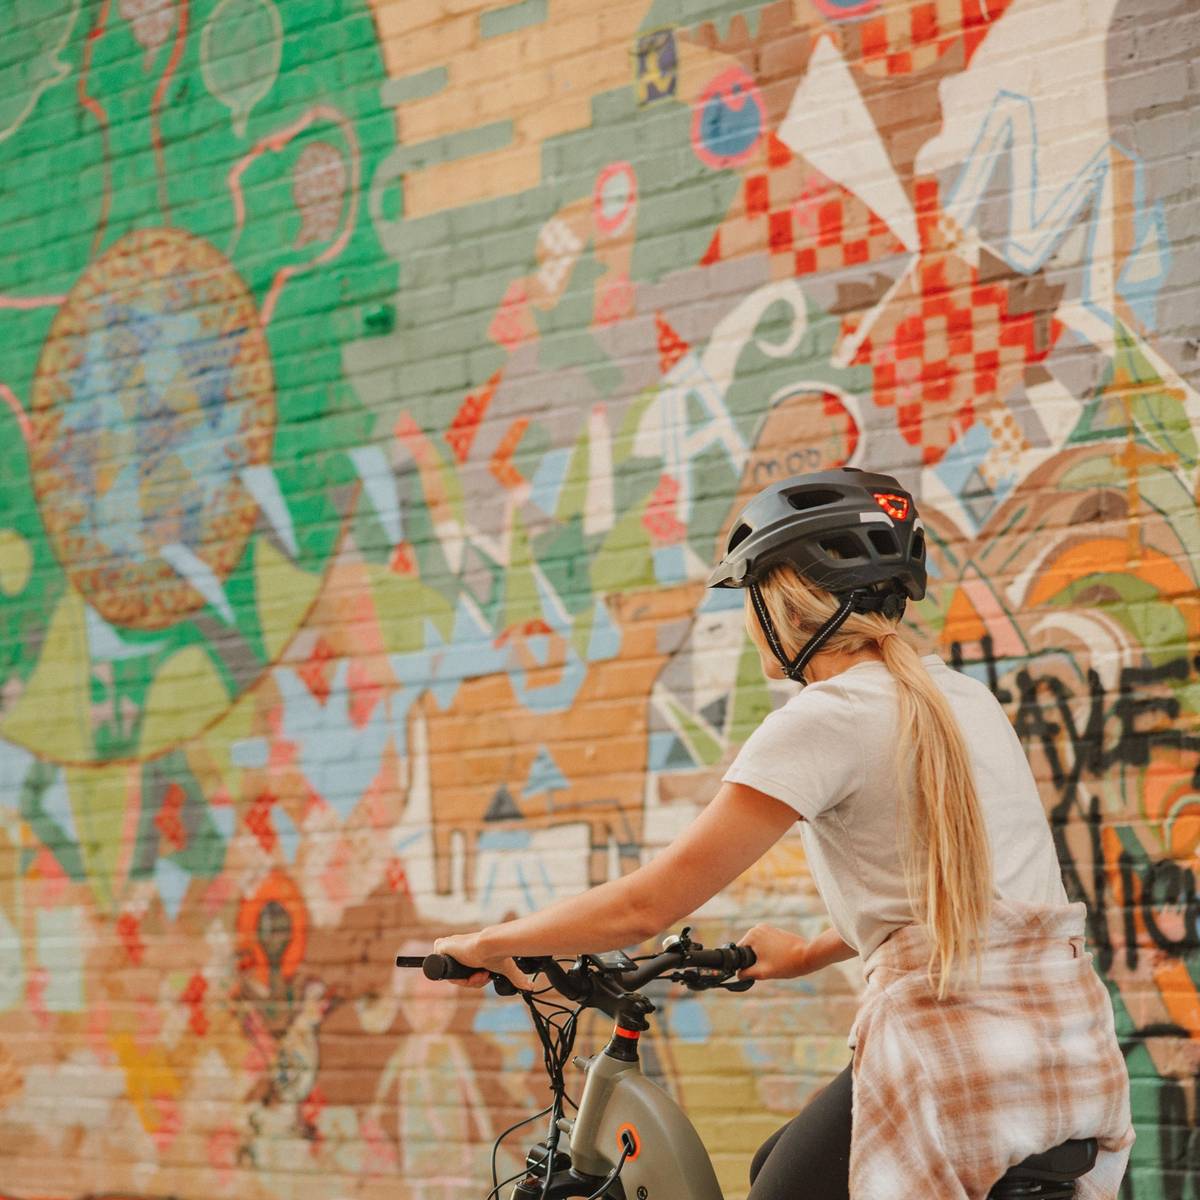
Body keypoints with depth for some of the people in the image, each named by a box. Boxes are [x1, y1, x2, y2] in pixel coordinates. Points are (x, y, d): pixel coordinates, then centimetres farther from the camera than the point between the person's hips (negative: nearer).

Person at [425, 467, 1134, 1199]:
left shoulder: (825, 719, -8)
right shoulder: (967, 700, 15)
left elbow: (646, 906, -9)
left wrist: (490, 943, 4)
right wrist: (809, 954, 41)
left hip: (950, 1047, -8)